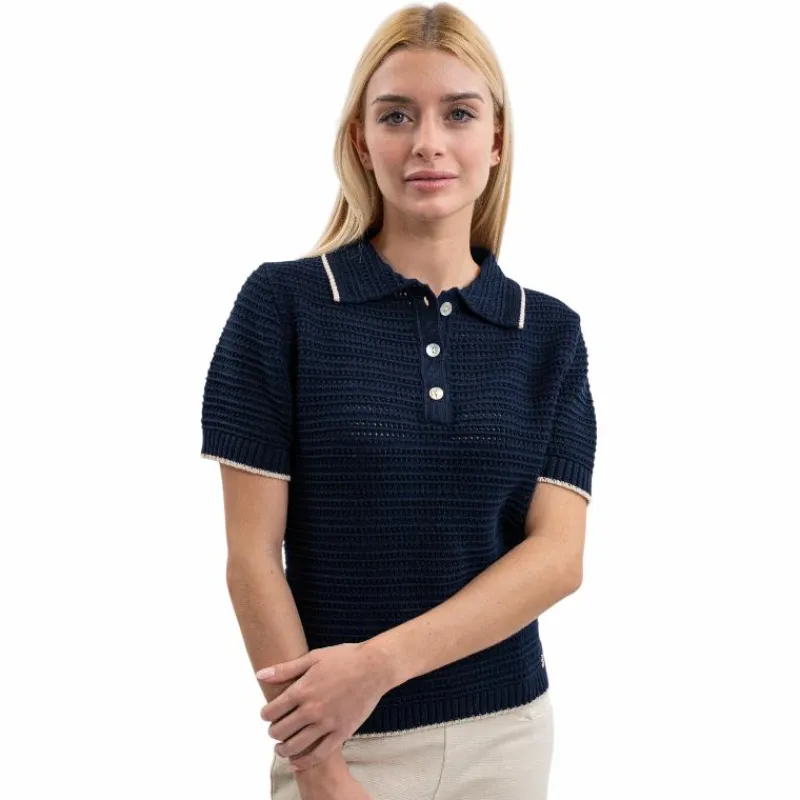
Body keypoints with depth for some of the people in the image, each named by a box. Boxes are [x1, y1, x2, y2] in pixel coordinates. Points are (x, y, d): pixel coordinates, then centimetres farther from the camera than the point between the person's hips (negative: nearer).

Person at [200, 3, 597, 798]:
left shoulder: (550, 333, 0)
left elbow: (558, 555, -7)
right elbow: (253, 557, -9)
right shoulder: (282, 302, -8)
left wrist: (382, 661, -19)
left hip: (507, 731, 3)